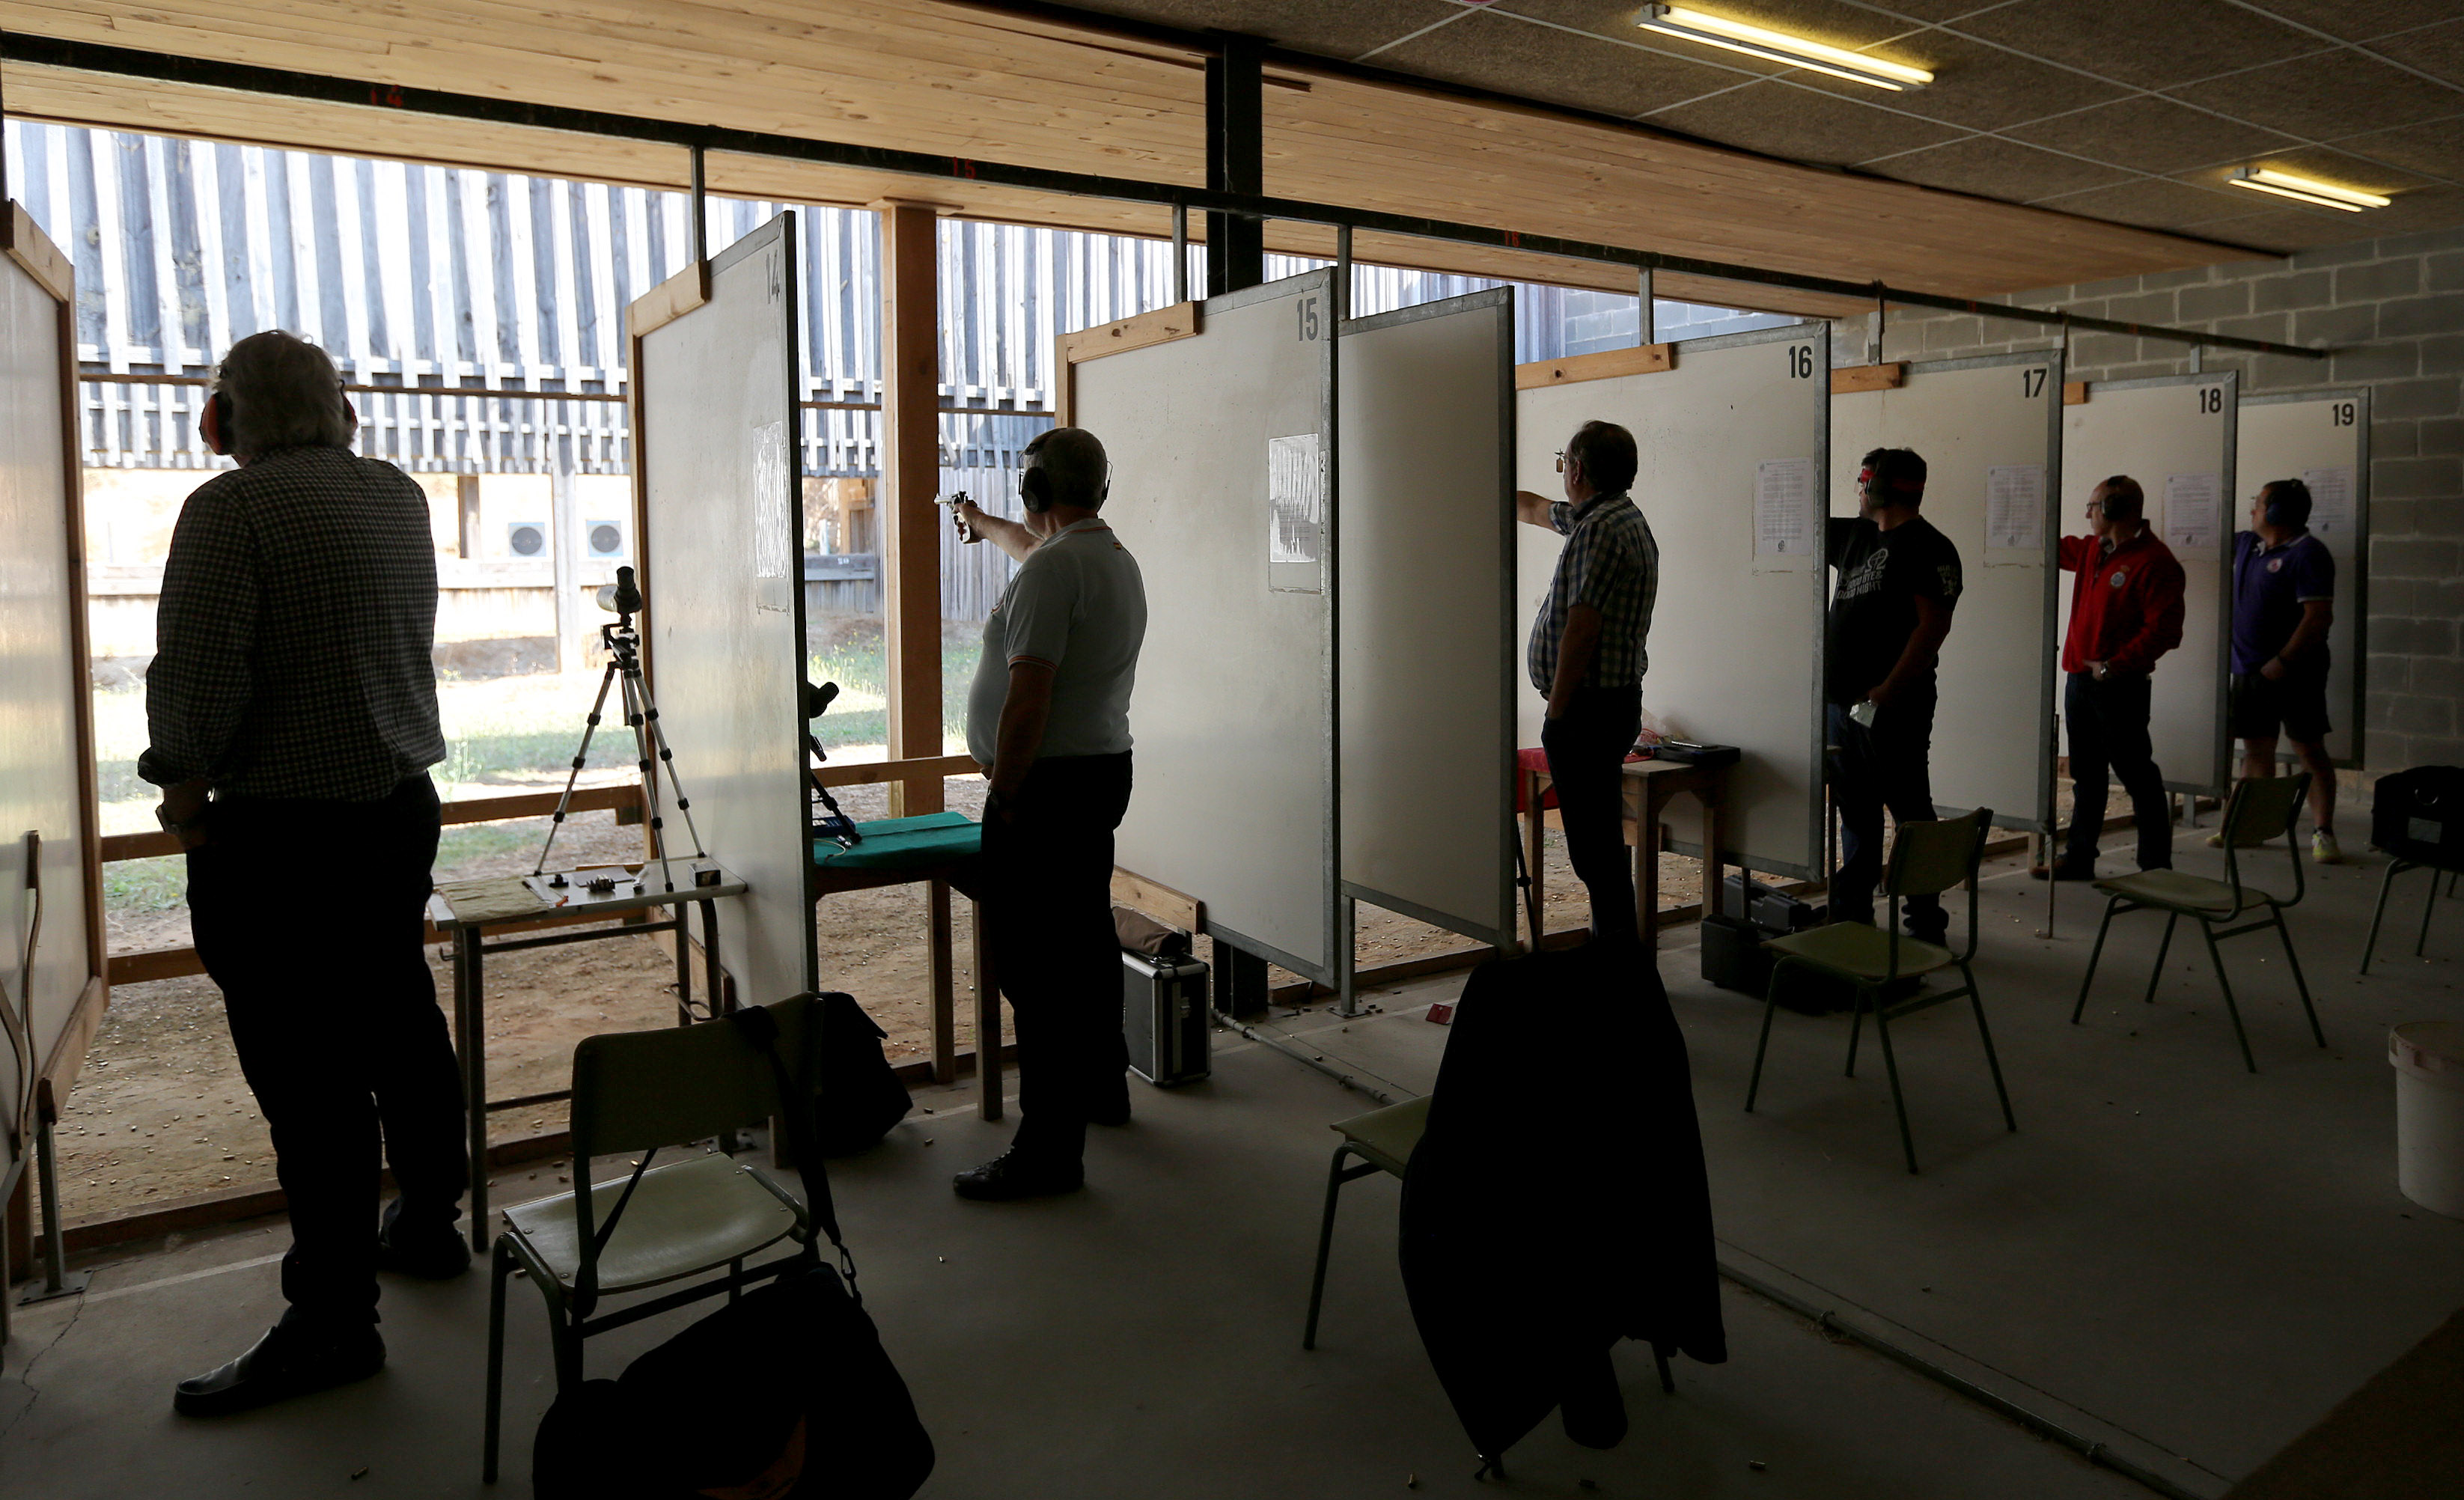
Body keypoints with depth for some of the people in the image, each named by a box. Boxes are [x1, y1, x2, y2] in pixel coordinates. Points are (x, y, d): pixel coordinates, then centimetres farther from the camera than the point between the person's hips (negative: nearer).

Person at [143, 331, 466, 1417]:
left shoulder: (231, 507, -13)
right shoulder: (401, 496, 9)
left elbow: (198, 675, -18)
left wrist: (184, 786, -3)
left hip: (281, 832, -7)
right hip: (401, 801, 8)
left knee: (308, 1078, -1)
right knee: (399, 1022, 18)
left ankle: (332, 1320, 8)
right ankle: (428, 1223, 33)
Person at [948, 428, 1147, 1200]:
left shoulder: (1051, 570, -18)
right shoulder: (1116, 556, 13)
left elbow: (1026, 702, -24)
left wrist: (1003, 796, -15)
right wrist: (981, 522, 53)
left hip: (1047, 785, -10)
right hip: (1107, 769, 10)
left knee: (1036, 965, -8)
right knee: (1088, 940, 22)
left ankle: (1049, 1147, -4)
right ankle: (1103, 1086, 37)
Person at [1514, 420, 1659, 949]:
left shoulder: (1600, 529, -16)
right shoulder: (1620, 516, 17)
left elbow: (1580, 631, -21)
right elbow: (1536, 510, 36)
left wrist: (1557, 713, -17)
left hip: (1588, 707, -11)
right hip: (1616, 702, 11)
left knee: (1594, 844, -7)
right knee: (1601, 838, 16)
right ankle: (1614, 949, 25)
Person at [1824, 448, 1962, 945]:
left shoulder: (1928, 548, -7)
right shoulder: (1856, 535, 17)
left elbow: (1934, 626, -15)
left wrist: (1887, 690, -21)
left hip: (1892, 706, -8)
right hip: (1843, 700, 8)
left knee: (1910, 812, -1)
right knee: (1855, 811, 13)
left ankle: (1927, 923, 7)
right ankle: (1852, 914, 21)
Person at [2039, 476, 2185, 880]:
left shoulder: (2154, 562, -13)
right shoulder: (2091, 550, 12)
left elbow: (2163, 631, -19)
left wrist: (2112, 666, -19)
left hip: (2120, 687, -8)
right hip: (2080, 679, 8)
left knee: (2137, 776, -1)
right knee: (2086, 776, 14)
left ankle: (2156, 866, 8)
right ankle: (2079, 858, 22)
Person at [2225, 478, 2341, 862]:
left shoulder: (2307, 553, -13)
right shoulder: (2247, 544, 12)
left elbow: (2319, 617, -19)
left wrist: (2282, 662, -22)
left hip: (2294, 672, -8)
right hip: (2248, 671, 8)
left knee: (2310, 750, -3)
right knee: (2255, 749, 12)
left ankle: (2322, 832, -1)